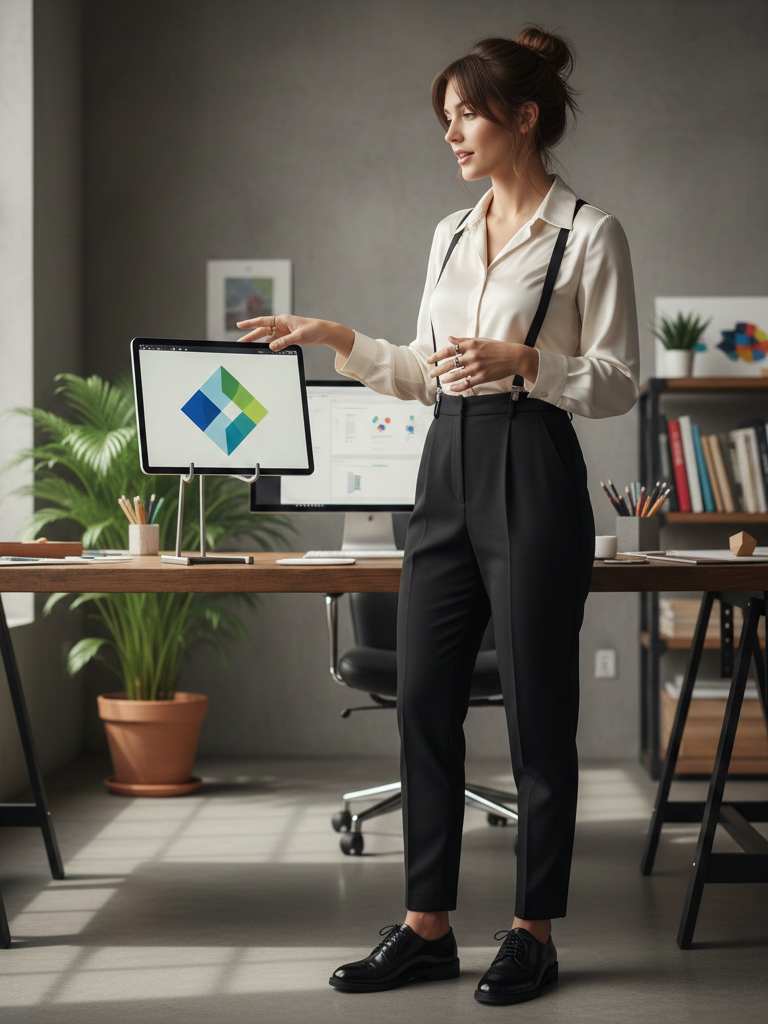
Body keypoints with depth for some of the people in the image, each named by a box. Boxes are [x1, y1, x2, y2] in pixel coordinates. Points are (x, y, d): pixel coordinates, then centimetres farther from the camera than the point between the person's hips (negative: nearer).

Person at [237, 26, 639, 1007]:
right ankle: (426, 927, 15)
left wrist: (521, 359, -21)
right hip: (447, 470, 7)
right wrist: (340, 341, 11)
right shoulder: (451, 234, 15)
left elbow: (618, 383, -8)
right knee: (424, 702, 6)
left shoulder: (589, 233, -5)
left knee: (538, 713, 1)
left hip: (533, 474, -7)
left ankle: (534, 930, 13)